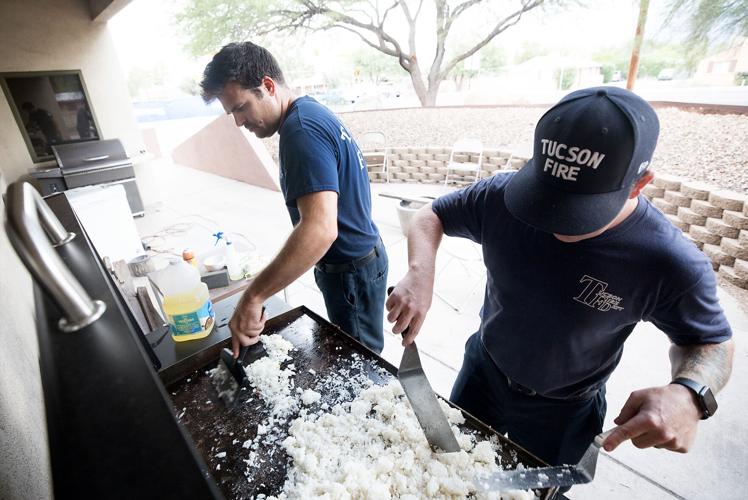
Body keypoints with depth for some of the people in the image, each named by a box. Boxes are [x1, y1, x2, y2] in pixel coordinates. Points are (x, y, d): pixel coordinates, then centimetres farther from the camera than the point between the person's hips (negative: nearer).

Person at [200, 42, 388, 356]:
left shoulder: (301, 130, -26)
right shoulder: (310, 111, 7)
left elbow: (319, 230, -40)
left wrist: (253, 297, -35)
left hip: (352, 271, -9)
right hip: (353, 259, 10)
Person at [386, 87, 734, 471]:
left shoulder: (671, 263, -28)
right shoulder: (502, 197, -25)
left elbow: (711, 343, -9)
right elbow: (430, 216, -10)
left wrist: (689, 393, -33)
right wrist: (420, 273, -31)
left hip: (561, 414, -2)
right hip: (482, 370, 3)